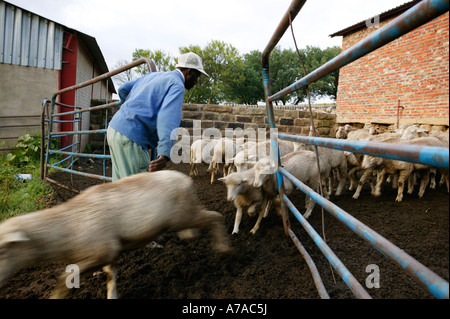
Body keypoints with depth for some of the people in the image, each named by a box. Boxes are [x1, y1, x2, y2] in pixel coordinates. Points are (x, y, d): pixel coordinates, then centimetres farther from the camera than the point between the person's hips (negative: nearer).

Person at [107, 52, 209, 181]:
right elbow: (168, 117, -25)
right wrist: (165, 154, -37)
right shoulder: (177, 85, -7)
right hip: (130, 138, -9)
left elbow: (123, 89, 28)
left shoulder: (152, 75, 20)